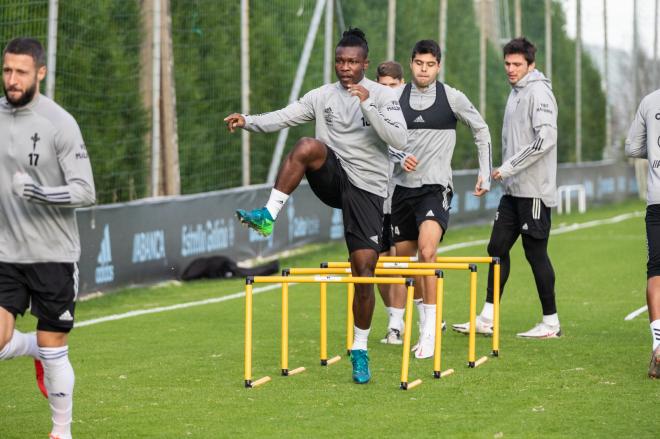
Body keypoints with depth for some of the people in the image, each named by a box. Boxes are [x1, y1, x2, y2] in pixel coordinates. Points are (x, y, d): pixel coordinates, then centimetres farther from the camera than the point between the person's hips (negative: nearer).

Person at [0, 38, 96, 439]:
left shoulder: (60, 123, -12)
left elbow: (85, 191, -16)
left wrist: (41, 193, -30)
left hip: (54, 255, -4)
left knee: (53, 353, 2)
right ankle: (37, 350, 27)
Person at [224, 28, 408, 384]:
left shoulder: (383, 96, -1)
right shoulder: (322, 97, 8)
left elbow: (400, 140, -14)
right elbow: (283, 117, 1)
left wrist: (368, 105, -22)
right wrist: (248, 121, -16)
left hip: (368, 190, -2)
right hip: (332, 179, 2)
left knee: (364, 272, -6)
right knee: (307, 146, -31)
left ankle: (359, 350, 11)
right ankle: (268, 215, -29)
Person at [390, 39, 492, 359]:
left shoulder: (451, 98, -2)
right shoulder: (397, 98, 5)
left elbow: (481, 131, 11)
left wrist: (485, 173, 9)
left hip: (435, 187, -5)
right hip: (403, 187, 5)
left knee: (427, 251, -25)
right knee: (403, 256, 10)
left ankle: (429, 331, -25)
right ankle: (425, 319, 31)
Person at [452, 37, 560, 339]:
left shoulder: (539, 92, -12)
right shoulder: (516, 92, 17)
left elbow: (546, 138, -23)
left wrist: (509, 167, -20)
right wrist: (505, 173, 15)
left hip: (534, 190, -9)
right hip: (513, 190, 9)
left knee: (536, 252, -4)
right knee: (497, 247, 8)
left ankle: (551, 323, 4)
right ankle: (487, 319, 12)